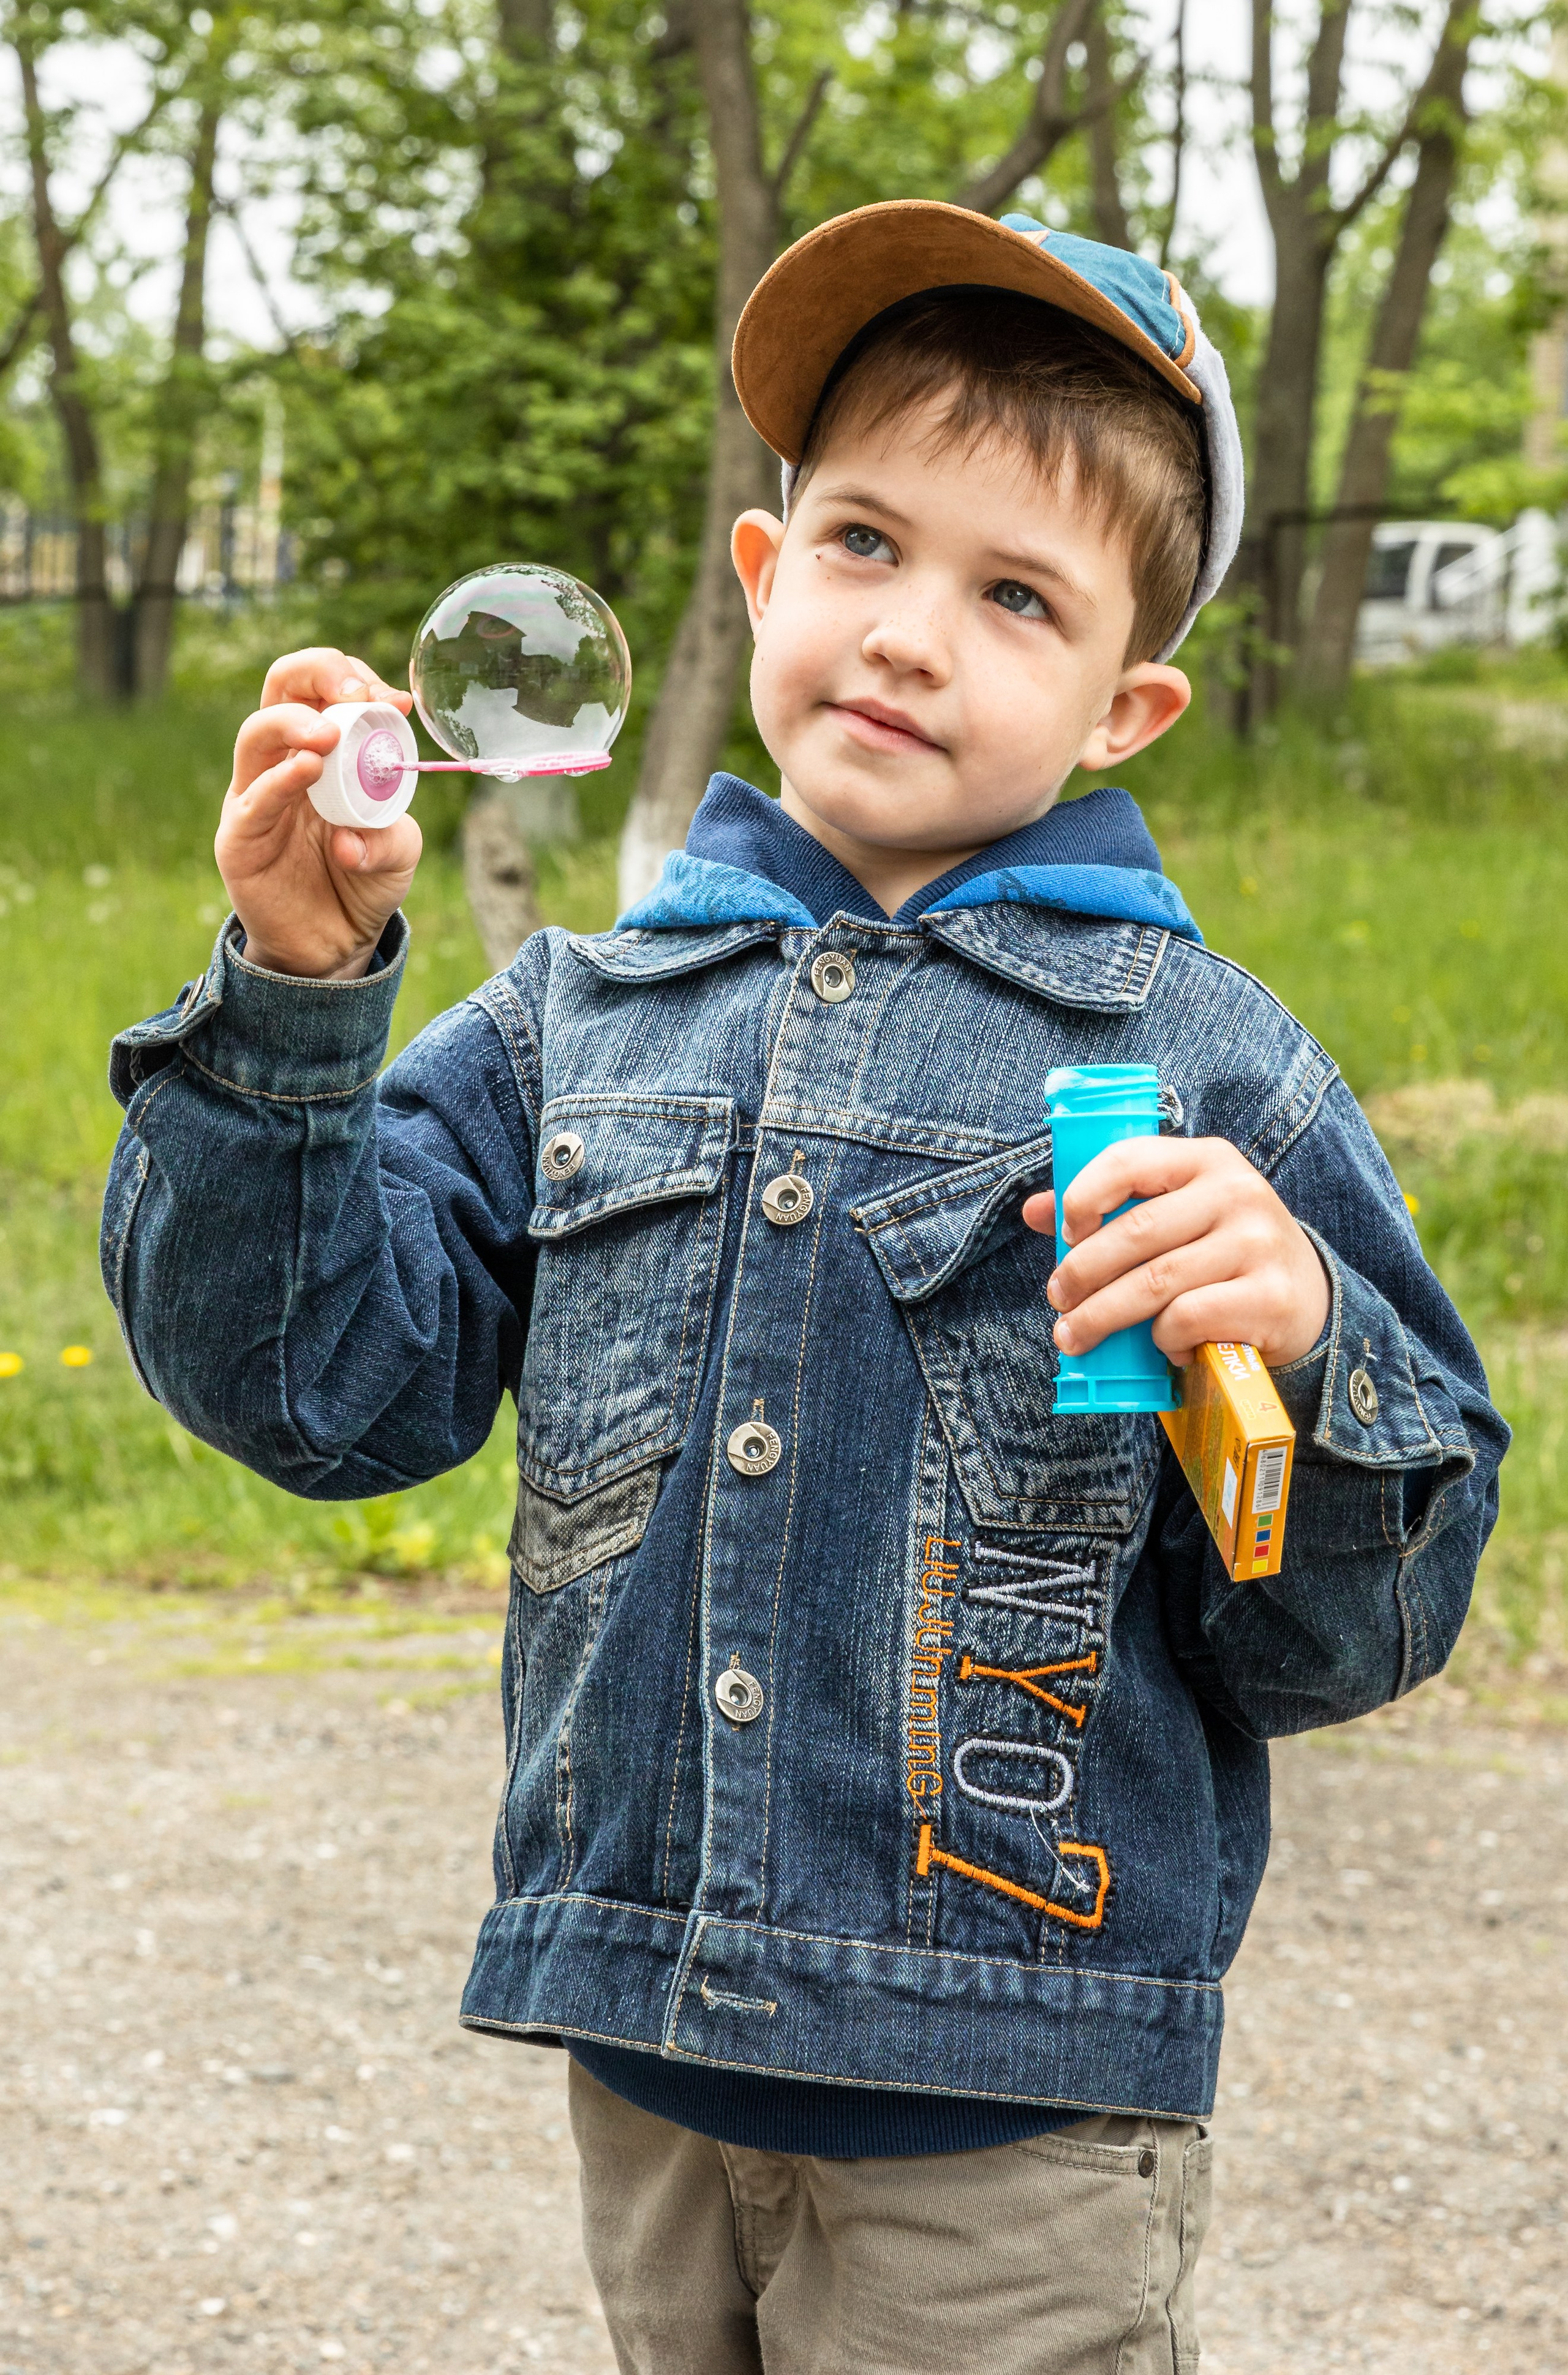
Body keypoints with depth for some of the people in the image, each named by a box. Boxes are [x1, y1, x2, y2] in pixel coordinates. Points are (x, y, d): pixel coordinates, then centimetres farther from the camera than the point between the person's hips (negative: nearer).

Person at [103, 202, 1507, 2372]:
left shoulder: (1202, 1064, -4)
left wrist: (1299, 1351, -23)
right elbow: (318, 1373, 1)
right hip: (649, 2062, 4)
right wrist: (300, 994, -9)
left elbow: (1358, 1628, -3)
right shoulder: (575, 1023, 8)